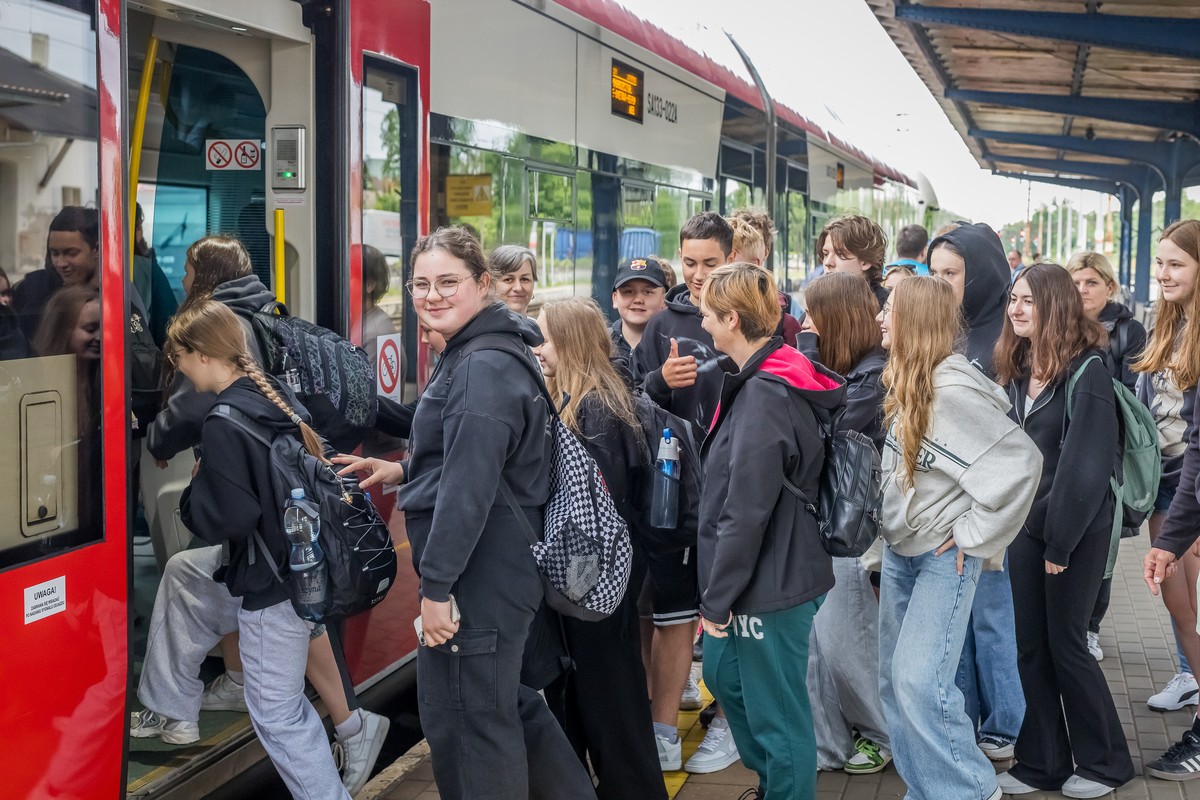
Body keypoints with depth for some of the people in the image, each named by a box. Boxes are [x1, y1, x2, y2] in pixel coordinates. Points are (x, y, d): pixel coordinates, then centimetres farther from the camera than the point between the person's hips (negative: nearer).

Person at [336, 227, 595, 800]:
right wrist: (404, 472, 17)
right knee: (507, 704, 23)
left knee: (465, 721, 2)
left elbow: (469, 486, -25)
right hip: (501, 569, 11)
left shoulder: (484, 369, -20)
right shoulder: (471, 355, 14)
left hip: (479, 575, -11)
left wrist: (435, 585, -23)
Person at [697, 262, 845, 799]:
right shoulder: (771, 382, 8)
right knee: (725, 675, 25)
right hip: (769, 576, 10)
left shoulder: (765, 396, -23)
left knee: (776, 714, 4)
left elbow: (745, 512, -24)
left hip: (771, 585, -10)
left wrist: (717, 597, -16)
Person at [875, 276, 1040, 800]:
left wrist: (975, 536, -18)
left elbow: (1019, 462, -24)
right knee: (895, 678, 11)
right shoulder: (904, 380, 5)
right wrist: (891, 526, 10)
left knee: (919, 680, -13)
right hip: (899, 547, 9)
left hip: (944, 553, -9)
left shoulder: (952, 389, -20)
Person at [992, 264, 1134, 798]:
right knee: (1030, 646, 8)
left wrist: (1062, 540, -16)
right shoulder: (1014, 371, 7)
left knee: (1065, 642, 1)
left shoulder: (1087, 371, -14)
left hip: (1077, 529, -7)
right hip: (1027, 526, 7)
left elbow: (1086, 464, -17)